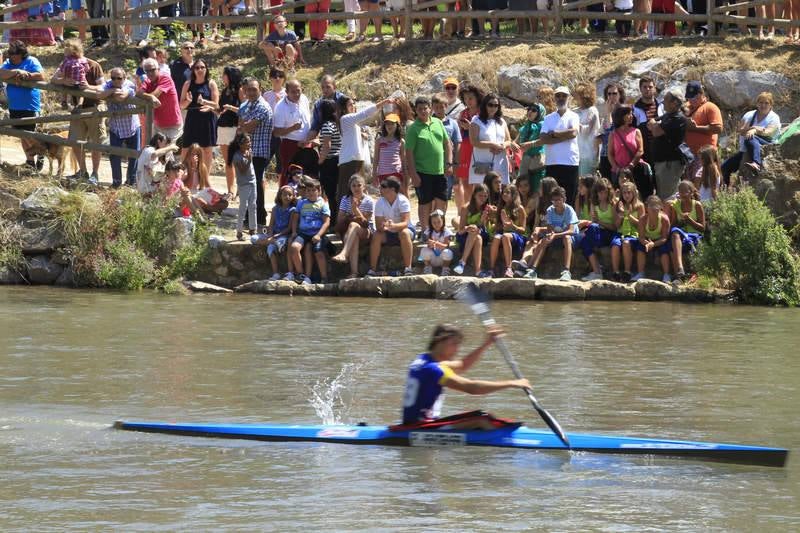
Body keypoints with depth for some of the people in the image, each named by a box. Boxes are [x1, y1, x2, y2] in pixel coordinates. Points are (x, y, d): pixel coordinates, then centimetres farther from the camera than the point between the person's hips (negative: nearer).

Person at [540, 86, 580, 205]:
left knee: (570, 199, -1)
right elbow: (542, 139, -2)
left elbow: (573, 132, -14)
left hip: (570, 163, -2)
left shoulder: (573, 116, 6)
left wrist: (554, 134, -4)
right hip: (551, 163, 2)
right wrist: (564, 136, -9)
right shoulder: (548, 118, 12)